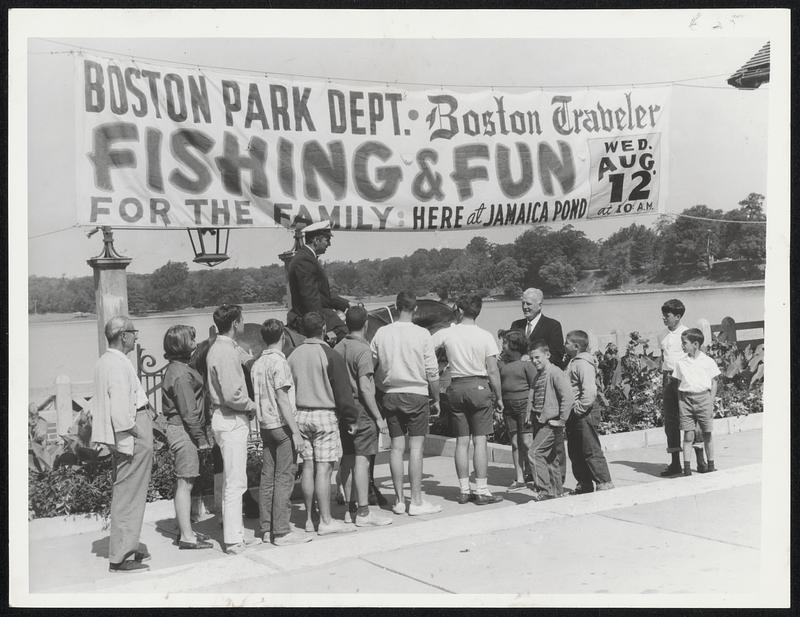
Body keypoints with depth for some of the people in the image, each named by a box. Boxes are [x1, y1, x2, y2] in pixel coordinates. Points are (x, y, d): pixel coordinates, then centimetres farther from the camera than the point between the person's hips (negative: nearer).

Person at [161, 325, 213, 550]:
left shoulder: (175, 368, 14)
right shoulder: (181, 374, -18)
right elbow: (189, 412, -20)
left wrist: (200, 436, 20)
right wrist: (202, 439, -15)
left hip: (177, 428, 11)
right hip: (183, 430, -11)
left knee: (182, 483, 16)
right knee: (185, 483, -5)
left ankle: (185, 530, 25)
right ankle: (186, 536, 0)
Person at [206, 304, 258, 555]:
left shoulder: (222, 348, 14)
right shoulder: (226, 352, -18)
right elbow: (232, 395, -23)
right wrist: (252, 406, -8)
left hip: (229, 420, 11)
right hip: (231, 421, -11)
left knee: (230, 480, 17)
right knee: (235, 482, -6)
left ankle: (233, 532, 26)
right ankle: (234, 540, -1)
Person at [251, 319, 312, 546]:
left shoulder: (257, 364, 11)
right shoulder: (279, 362, -12)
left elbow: (258, 397, 14)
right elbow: (282, 399, -17)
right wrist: (295, 431, -16)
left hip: (265, 424, 8)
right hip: (282, 425, -8)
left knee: (267, 477, 11)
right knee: (284, 478, -4)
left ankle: (266, 528, 16)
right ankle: (281, 531, -3)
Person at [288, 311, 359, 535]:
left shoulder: (293, 356, 7)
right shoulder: (330, 355, -11)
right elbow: (343, 391, -10)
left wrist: (293, 419, 18)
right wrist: (350, 418, -1)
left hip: (301, 415, 6)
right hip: (325, 416, -6)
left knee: (308, 467, 10)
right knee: (323, 468, -4)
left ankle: (309, 518, 16)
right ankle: (325, 521, -1)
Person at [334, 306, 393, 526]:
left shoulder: (338, 348, 9)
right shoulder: (362, 350, -13)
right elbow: (365, 388, -17)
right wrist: (378, 417, -13)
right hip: (361, 409, -8)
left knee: (348, 459, 12)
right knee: (361, 460, -6)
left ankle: (350, 508, 20)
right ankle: (363, 513, -4)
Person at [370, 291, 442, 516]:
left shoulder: (381, 333, 0)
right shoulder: (422, 334, -7)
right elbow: (432, 371, -5)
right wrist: (436, 398, 6)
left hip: (390, 395, 3)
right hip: (417, 394, -3)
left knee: (396, 447, 8)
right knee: (415, 447, -1)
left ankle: (399, 500, 13)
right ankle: (416, 501, 2)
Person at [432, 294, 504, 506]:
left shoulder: (446, 333, -2)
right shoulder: (485, 336, -6)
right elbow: (493, 371, -5)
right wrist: (498, 397, 3)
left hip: (456, 387, 3)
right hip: (479, 386, -2)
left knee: (461, 441, 8)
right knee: (480, 441, -1)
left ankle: (464, 490, 13)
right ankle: (481, 490, 0)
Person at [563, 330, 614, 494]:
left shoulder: (583, 364, -16)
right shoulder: (573, 362, 14)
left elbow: (590, 391, -26)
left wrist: (579, 410, -20)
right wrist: (571, 413, 16)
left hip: (584, 415, -10)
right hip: (574, 416, 10)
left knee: (591, 451, -5)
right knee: (575, 452, 15)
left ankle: (605, 484, 1)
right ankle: (584, 485, 24)